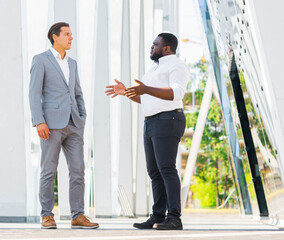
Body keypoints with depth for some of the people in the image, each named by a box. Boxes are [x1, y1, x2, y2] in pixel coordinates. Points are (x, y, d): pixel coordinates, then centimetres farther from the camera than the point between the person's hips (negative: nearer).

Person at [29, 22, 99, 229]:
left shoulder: (72, 63, 20)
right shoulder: (41, 60, 0)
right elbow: (34, 93, -7)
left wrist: (83, 120, 9)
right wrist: (39, 122, -17)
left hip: (73, 125, 6)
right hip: (51, 124, -6)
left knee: (78, 170, -1)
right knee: (49, 171, -3)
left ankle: (78, 216, 1)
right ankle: (47, 216, 5)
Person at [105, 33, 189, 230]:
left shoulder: (177, 66, -7)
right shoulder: (157, 69, 24)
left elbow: (176, 93, -24)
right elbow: (147, 100, 28)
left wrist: (146, 89, -34)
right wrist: (125, 92, 15)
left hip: (168, 121, -10)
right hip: (152, 124, 10)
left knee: (166, 169, -16)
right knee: (155, 171, 5)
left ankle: (174, 219, -19)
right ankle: (158, 217, 7)